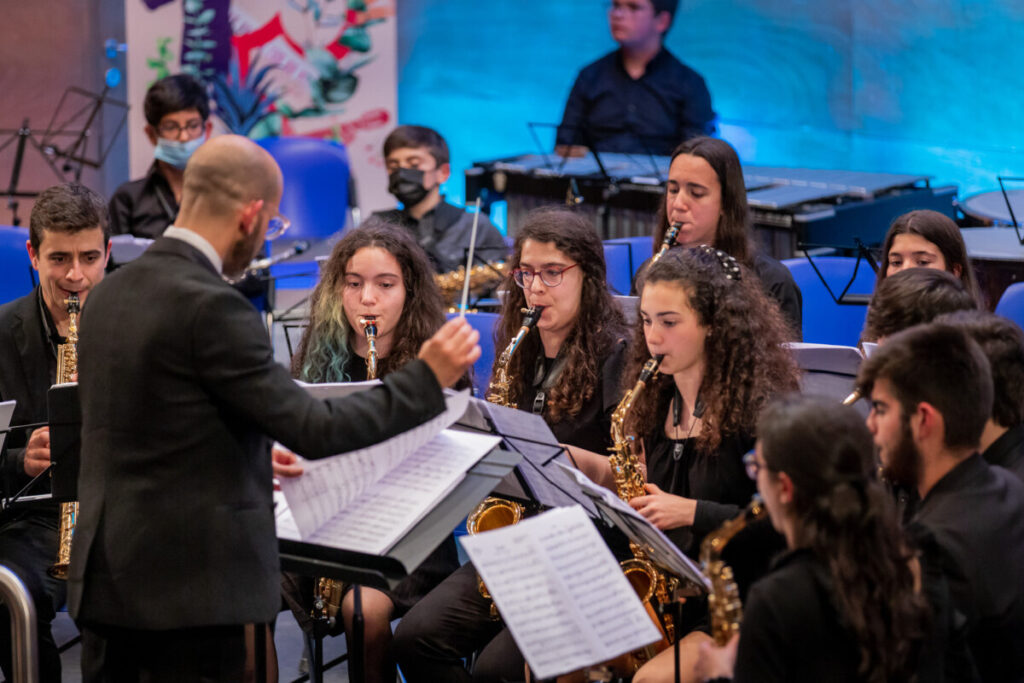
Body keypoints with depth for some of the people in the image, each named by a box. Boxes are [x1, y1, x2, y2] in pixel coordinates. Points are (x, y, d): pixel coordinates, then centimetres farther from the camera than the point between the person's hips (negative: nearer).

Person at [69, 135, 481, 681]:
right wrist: (427, 379, -8)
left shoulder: (109, 294, 9)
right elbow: (315, 430, -17)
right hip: (188, 584, -8)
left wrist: (253, 453, 29)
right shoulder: (211, 307, -18)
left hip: (104, 576, 8)